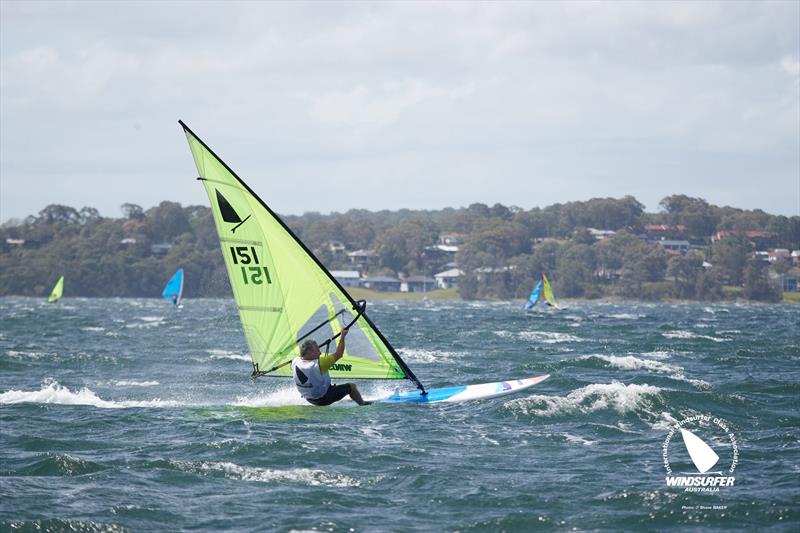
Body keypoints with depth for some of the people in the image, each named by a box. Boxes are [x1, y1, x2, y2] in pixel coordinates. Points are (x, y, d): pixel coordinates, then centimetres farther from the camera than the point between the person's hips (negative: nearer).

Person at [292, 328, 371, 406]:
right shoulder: (318, 364, -33)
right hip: (324, 399, -7)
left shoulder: (295, 362, -15)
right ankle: (362, 404, 30)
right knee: (352, 386, 8)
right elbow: (338, 354, -23)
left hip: (309, 399, 7)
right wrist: (342, 336, -14)